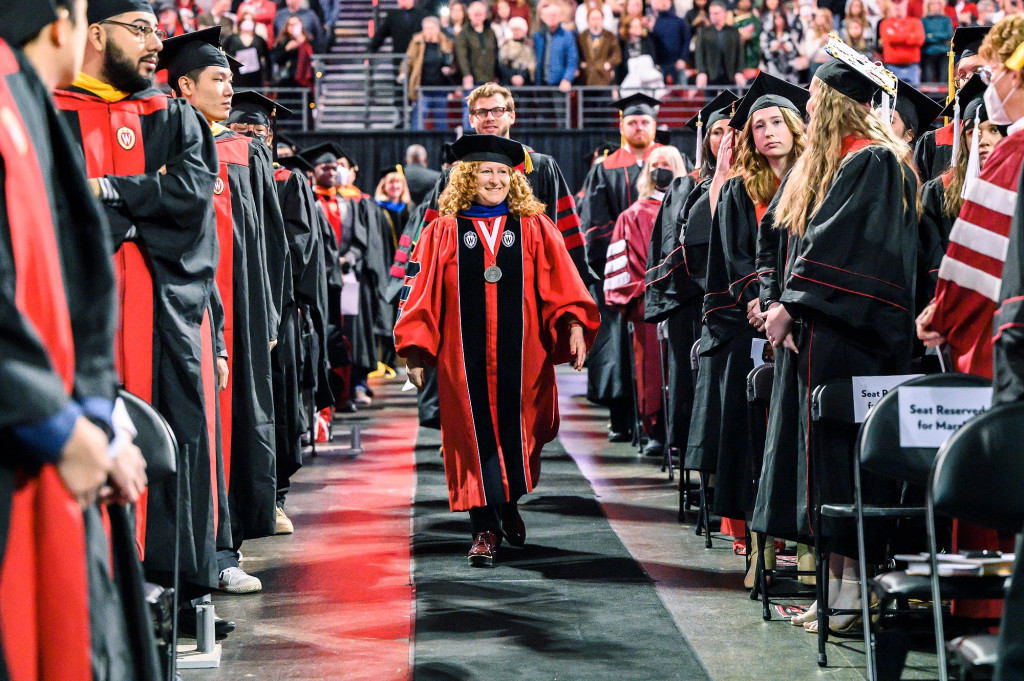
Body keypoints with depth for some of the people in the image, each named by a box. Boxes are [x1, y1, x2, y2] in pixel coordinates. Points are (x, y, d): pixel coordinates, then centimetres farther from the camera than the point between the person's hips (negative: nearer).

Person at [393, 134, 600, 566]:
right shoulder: (444, 232, 5)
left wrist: (574, 325, -12)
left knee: (515, 435, 6)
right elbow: (421, 294, 4)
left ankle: (510, 504, 32)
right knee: (475, 438, -1)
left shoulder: (535, 228, 8)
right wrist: (415, 350, -2)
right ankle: (485, 528, 6)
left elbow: (562, 287, 3)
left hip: (521, 355, 1)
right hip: (466, 358, -1)